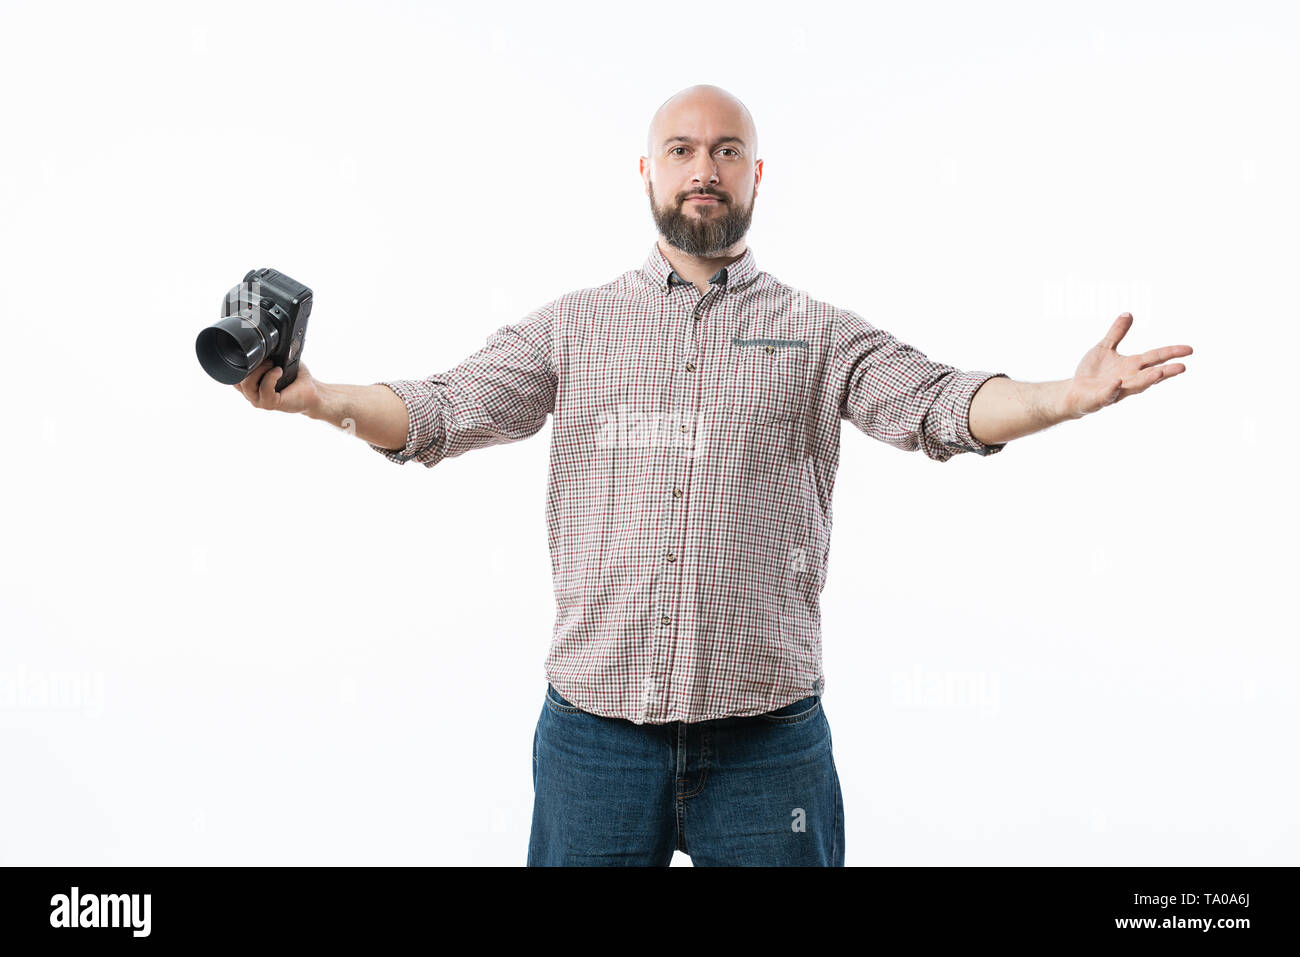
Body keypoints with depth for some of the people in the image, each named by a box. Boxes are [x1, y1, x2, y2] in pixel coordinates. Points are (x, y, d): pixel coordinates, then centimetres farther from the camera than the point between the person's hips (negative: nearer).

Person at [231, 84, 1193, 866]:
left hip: (768, 740, 0)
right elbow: (443, 411, 3)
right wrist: (319, 398, -15)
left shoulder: (817, 333, 7)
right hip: (593, 728, 1)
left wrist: (1067, 397, -24)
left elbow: (936, 404, -6)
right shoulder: (574, 323, 10)